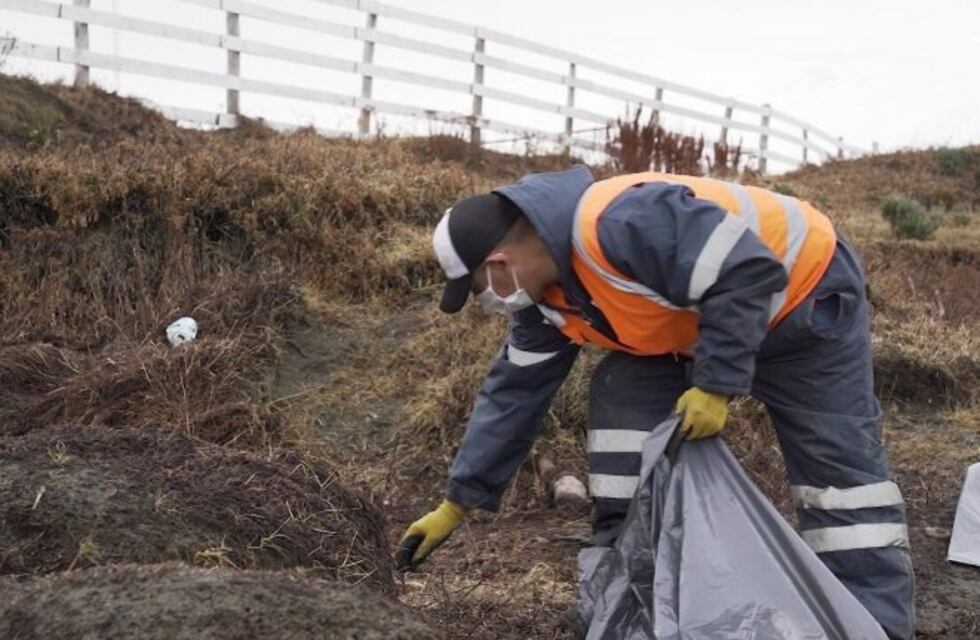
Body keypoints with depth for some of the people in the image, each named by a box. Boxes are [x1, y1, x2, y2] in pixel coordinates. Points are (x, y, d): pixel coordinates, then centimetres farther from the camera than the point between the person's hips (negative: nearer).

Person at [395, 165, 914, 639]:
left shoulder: (619, 223, -38)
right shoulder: (548, 294, -6)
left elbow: (749, 273, -37)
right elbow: (514, 390, 1)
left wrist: (715, 384, -32)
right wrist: (458, 503, 4)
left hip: (804, 295, -8)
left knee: (840, 466, -7)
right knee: (620, 399, -7)